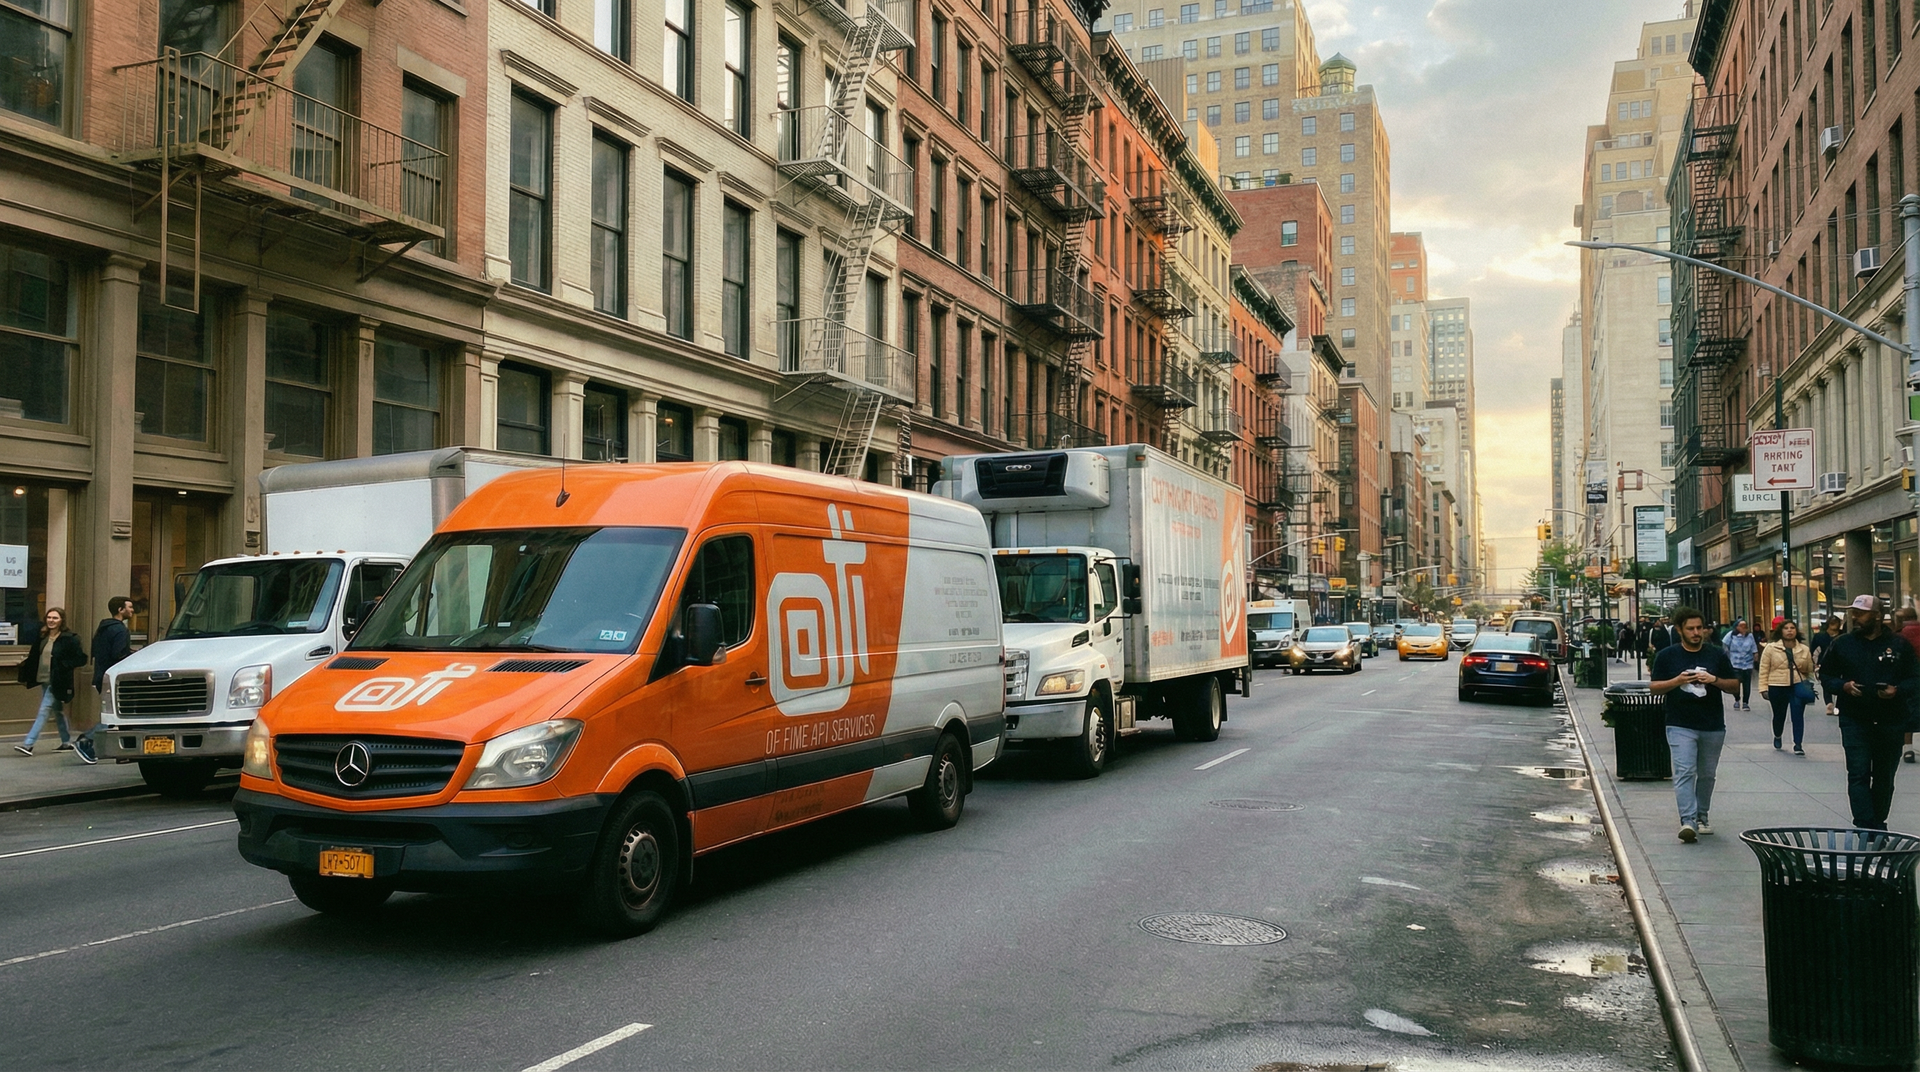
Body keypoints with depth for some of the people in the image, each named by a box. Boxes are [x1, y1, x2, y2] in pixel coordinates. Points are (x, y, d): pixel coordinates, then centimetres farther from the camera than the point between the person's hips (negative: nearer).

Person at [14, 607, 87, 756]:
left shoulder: (69, 639, -11)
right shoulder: (42, 637, 9)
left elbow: (82, 659, -11)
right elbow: (34, 657, 12)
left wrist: (64, 665, -19)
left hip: (57, 683, -7)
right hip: (44, 681, 7)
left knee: (44, 712, -10)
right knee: (57, 711, 16)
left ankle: (28, 744, -13)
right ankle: (66, 742, 27)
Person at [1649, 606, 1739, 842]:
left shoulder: (1717, 654, 6)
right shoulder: (1667, 655, 2)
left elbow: (1735, 685, 8)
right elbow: (1655, 687, 2)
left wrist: (1715, 680, -12)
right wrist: (1677, 681, -15)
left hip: (1713, 726, 3)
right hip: (1680, 725, -3)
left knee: (1707, 774, 13)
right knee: (1684, 772, -13)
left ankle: (1702, 816, 28)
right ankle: (1688, 821, -19)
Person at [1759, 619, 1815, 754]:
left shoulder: (1804, 650, 6)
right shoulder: (1771, 648, -2)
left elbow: (1810, 669, 17)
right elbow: (1764, 669, -2)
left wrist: (1809, 684, 2)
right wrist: (1764, 688, -7)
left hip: (1798, 686, 1)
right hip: (1777, 687, -1)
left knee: (1798, 715, -10)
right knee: (1779, 715, 13)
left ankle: (1797, 745, -5)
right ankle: (1777, 736, 42)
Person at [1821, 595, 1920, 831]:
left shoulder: (1899, 644, 2)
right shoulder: (1841, 644, 4)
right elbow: (1827, 676, 9)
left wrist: (1898, 691, -16)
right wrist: (1843, 686, -11)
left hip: (1891, 722, 1)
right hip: (1854, 721, -1)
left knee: (1885, 776, 11)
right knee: (1858, 774, -10)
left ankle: (1878, 824, 24)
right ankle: (1864, 826, -13)